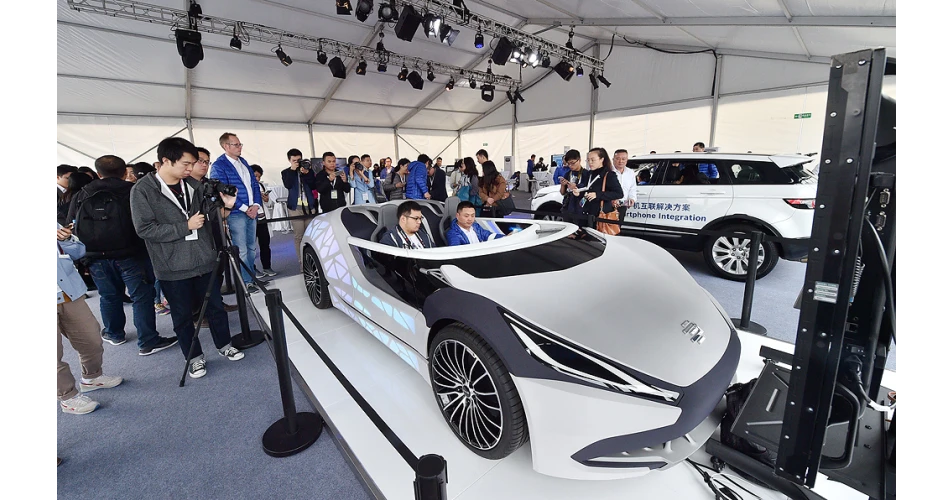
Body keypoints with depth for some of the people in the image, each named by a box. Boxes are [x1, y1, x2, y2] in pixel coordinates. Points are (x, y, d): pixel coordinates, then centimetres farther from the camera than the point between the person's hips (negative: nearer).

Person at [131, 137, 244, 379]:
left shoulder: (194, 185, 4)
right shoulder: (143, 190, -8)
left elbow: (209, 217, 11)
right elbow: (145, 229, -13)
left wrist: (224, 205, -7)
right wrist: (186, 226, -17)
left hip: (205, 260, 4)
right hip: (173, 268, -3)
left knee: (216, 307, 14)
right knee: (182, 316, 10)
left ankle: (224, 345, 32)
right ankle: (194, 357, 27)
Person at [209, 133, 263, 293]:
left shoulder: (243, 162, 15)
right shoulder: (219, 166, -6)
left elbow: (255, 185, 13)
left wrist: (256, 205, -1)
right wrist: (245, 208, -13)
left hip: (252, 211, 7)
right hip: (236, 214, -7)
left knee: (251, 248, 13)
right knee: (241, 251, -4)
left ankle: (251, 276, 24)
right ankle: (246, 282, 4)